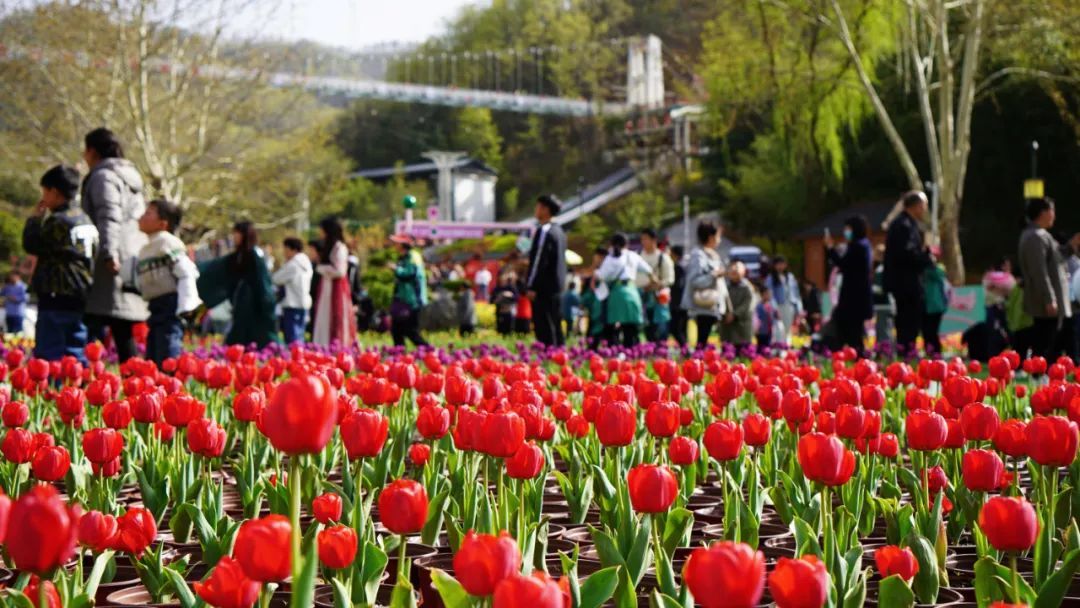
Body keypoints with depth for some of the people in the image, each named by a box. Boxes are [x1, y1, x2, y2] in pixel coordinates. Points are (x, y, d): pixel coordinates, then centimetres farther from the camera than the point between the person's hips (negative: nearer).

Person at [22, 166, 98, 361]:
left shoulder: (57, 221, -15)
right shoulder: (84, 219, 14)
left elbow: (31, 244, -7)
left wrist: (35, 218, 4)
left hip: (57, 299, -9)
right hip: (80, 299, 9)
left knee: (49, 355, -7)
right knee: (76, 354, 12)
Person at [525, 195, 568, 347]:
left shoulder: (544, 231, -13)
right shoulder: (558, 231, 15)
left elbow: (540, 260, -17)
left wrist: (531, 286, -16)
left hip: (544, 287, -9)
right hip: (557, 286, 9)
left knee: (544, 328, -8)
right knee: (555, 325, 13)